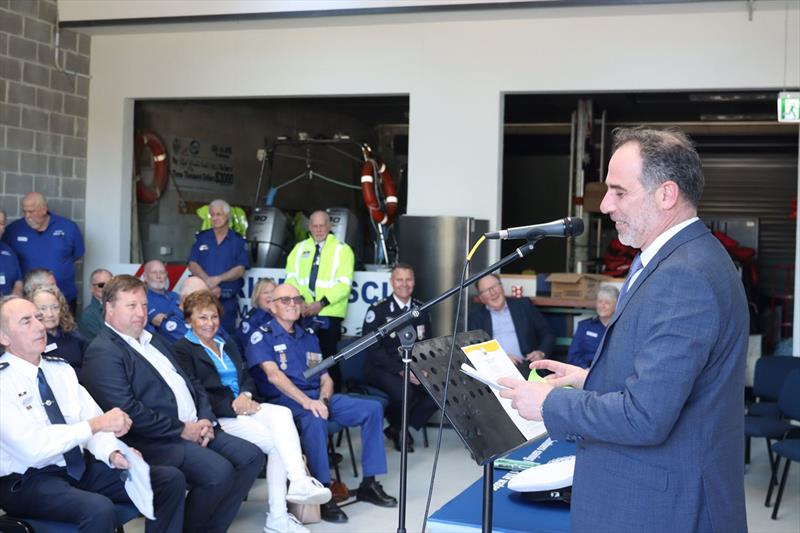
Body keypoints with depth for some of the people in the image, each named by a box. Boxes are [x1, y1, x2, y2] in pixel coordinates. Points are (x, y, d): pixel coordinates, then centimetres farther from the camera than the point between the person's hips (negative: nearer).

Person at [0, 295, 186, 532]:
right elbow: (31, 446, -24)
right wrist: (95, 424, -24)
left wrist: (112, 454, -15)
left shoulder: (61, 368, 10)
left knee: (171, 479, -8)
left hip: (81, 466, 7)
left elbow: (93, 418, 5)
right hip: (28, 480, -7)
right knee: (99, 509, -36)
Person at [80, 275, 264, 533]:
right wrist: (182, 429, -16)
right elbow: (128, 412, -20)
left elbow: (190, 383, 21)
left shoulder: (153, 341, 20)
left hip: (193, 429, 9)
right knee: (218, 471, -26)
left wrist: (205, 420, 2)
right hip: (155, 441, -9)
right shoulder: (102, 353, -10)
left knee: (251, 457, -3)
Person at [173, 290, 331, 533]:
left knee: (282, 413, -28)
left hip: (243, 407, 6)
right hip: (218, 417, -5)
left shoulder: (228, 346, 27)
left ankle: (299, 482, -34)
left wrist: (245, 396, -5)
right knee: (279, 442, -25)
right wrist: (233, 405, -15)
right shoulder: (183, 349, 3)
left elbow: (247, 378, 18)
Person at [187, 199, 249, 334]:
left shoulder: (238, 241, 6)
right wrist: (208, 282, -14)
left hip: (228, 301, -1)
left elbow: (240, 270, -2)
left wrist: (217, 279, -16)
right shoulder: (201, 238, 11)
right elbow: (193, 264, 2)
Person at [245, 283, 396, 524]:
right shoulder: (262, 337, 1)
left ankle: (369, 484, -4)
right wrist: (307, 402, -27)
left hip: (319, 397, 7)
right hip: (285, 401, -7)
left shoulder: (309, 337, 21)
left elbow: (326, 378, 15)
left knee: (373, 408, -8)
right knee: (315, 420, -39)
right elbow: (273, 375, -16)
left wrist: (323, 400, -9)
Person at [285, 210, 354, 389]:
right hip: (303, 313, 3)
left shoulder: (342, 249, 1)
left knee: (327, 356, -3)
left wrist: (321, 303, -17)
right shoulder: (300, 248, 14)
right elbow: (291, 278, 9)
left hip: (329, 313, -3)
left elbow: (344, 284, -7)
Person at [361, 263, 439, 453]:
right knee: (403, 392, -35)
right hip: (382, 368, -5)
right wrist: (401, 372, -21)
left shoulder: (421, 309, 12)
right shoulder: (378, 310, -4)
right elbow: (372, 350, -11)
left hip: (414, 367, 5)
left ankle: (397, 429, -4)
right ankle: (397, 427, 1)